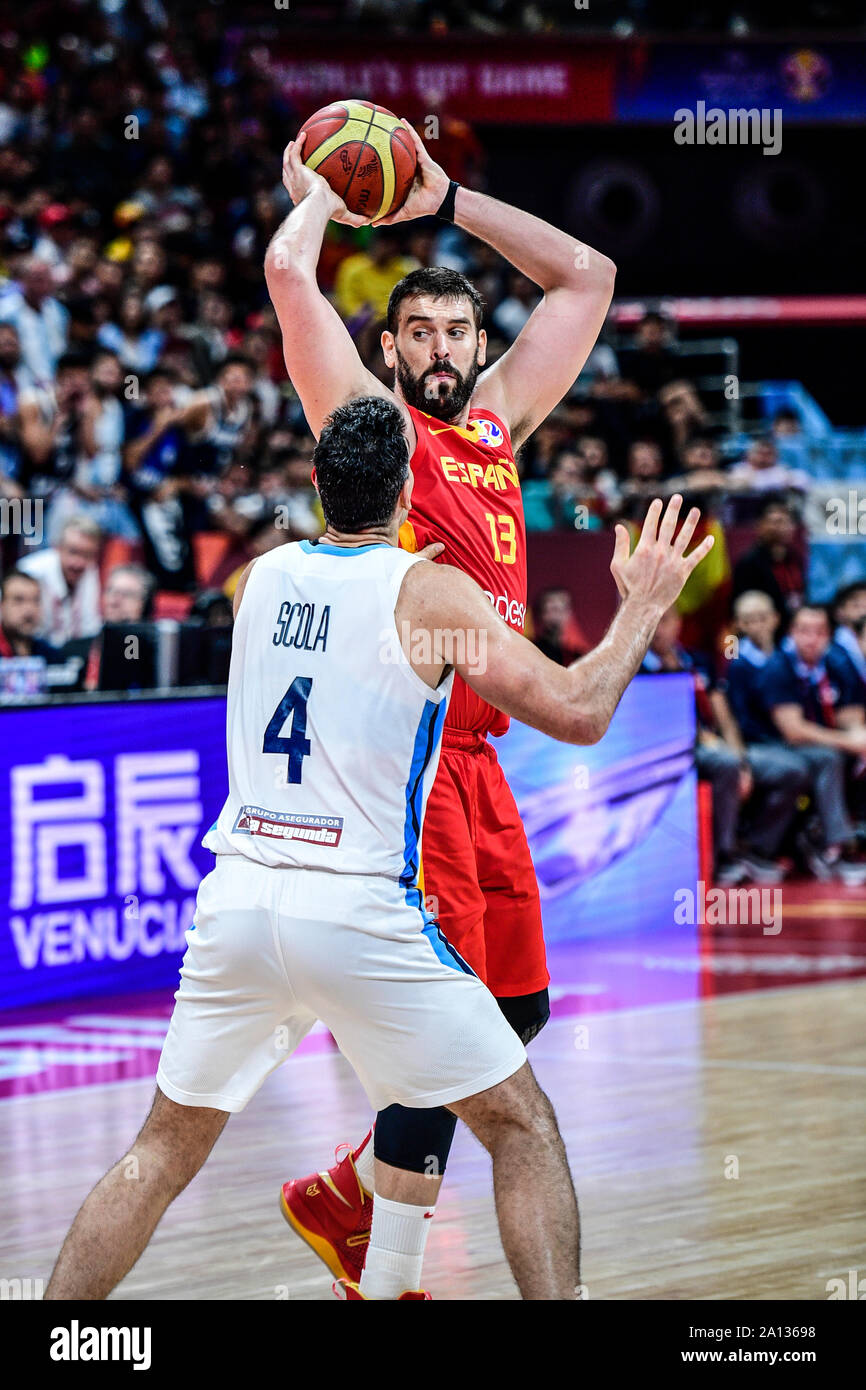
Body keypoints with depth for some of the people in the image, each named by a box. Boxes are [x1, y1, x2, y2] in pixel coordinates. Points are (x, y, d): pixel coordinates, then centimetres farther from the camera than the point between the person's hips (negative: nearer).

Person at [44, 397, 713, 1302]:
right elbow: (578, 714, -7)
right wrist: (643, 607, 7)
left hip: (237, 897, 5)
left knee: (166, 1150, 17)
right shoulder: (431, 591, -5)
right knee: (524, 1132, 8)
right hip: (359, 911, -5)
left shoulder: (259, 578, 10)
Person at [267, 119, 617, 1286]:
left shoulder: (499, 417, 17)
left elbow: (587, 278, 23)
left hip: (477, 756, 8)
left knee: (518, 1004, 10)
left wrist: (444, 202, 18)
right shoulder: (366, 415, 0)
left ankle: (352, 1195, 23)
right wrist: (318, 195, 7)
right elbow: (289, 274, -13)